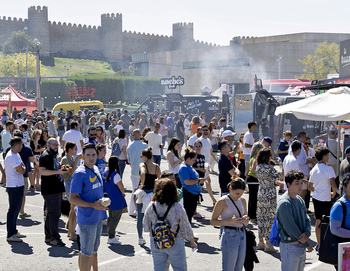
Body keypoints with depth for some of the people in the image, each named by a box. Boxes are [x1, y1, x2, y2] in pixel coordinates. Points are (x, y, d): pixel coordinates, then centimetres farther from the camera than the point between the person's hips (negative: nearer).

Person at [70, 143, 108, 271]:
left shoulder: (95, 169, 9)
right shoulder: (79, 173, -17)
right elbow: (72, 199, -19)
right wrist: (93, 205, -23)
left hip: (98, 217, 8)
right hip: (87, 218, -8)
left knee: (93, 250, 21)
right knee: (86, 253, 0)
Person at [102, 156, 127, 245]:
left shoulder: (104, 173, 1)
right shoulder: (115, 175, -23)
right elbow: (121, 187, -17)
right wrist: (123, 193, 3)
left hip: (108, 199, 8)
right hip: (117, 201, -8)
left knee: (110, 217, 19)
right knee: (115, 218, 1)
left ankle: (111, 235, 29)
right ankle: (111, 238, 5)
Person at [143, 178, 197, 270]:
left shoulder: (151, 207, -10)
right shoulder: (177, 208, -17)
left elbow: (146, 228, -1)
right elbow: (186, 228, -8)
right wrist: (192, 242, 8)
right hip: (175, 244, -3)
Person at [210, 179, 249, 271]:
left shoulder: (242, 201, 12)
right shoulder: (223, 202, -8)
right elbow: (212, 221, -10)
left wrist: (245, 220, -5)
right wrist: (229, 221, -22)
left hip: (242, 235, 7)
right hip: (230, 236, -7)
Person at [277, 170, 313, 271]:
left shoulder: (299, 199, 8)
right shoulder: (284, 203, -18)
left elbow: (306, 219, 8)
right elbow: (291, 228, -19)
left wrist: (307, 233, -14)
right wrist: (307, 244, -10)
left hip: (301, 246, 8)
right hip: (289, 246, -8)